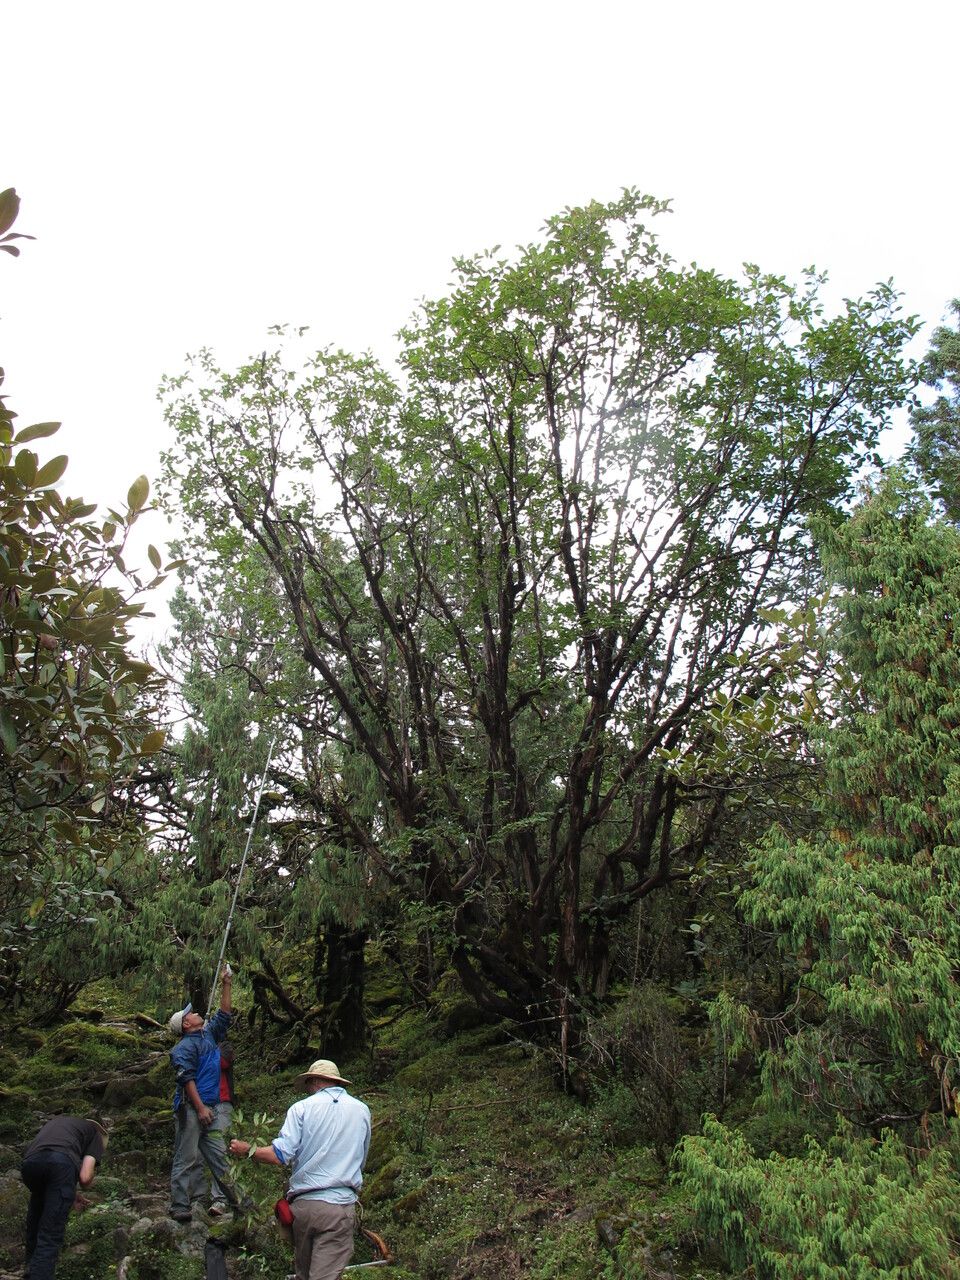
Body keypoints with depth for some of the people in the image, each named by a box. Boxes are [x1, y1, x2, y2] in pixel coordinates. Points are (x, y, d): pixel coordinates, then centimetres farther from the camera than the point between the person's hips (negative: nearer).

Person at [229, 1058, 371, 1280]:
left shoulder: (302, 1108, -1)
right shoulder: (362, 1111, 8)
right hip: (341, 1206, 0)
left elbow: (280, 1156, -10)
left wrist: (247, 1150, 5)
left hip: (304, 1203, 0)